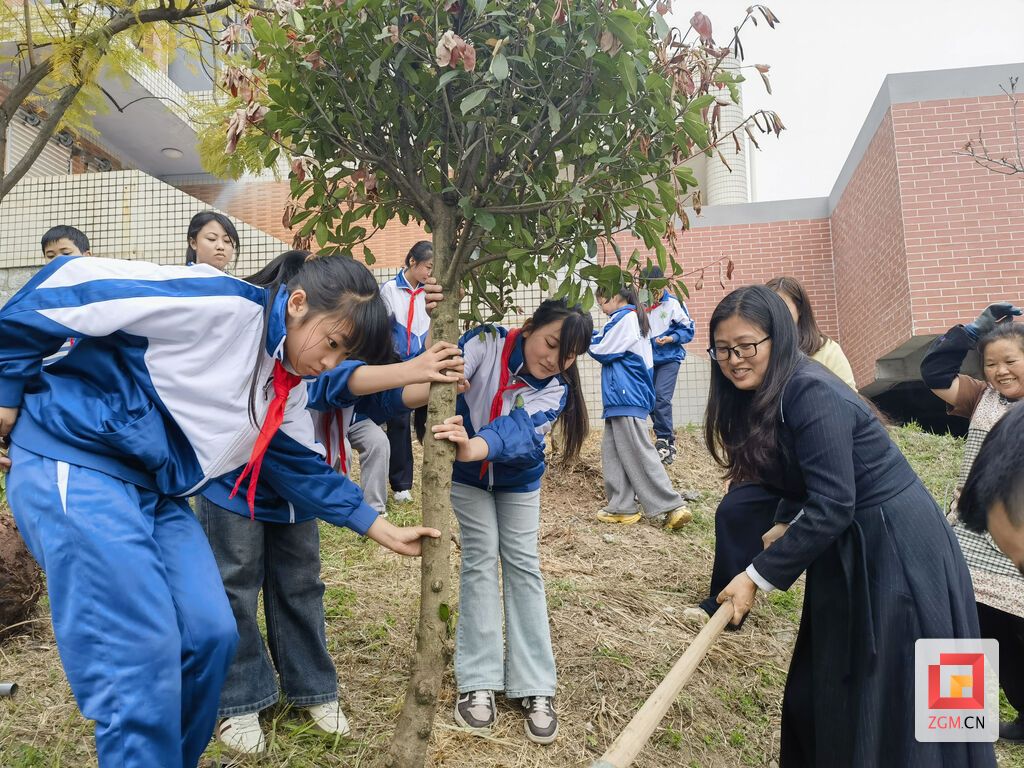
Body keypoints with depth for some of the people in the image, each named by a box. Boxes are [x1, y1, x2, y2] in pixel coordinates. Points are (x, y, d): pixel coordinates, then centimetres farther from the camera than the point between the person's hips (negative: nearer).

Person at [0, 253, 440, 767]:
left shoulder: (286, 389, 6)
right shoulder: (216, 303, -20)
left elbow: (304, 467, 16)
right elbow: (71, 284, -16)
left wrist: (382, 530, 15)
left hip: (157, 492, 8)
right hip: (74, 464, -8)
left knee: (211, 635, 3)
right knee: (142, 658, -12)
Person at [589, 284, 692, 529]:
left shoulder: (625, 318, -10)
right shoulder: (629, 318, 20)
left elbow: (604, 352, -11)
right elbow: (607, 344, 18)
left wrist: (587, 339, 5)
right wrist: (594, 336, 7)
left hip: (628, 398, -10)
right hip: (620, 398, 10)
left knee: (639, 454, -8)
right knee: (612, 452, 9)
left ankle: (672, 507, -4)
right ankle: (622, 507, 11)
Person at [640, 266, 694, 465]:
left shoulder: (674, 303, -8)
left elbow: (688, 330, -3)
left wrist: (671, 338, -17)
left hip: (669, 359, -4)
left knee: (661, 398, -16)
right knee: (651, 400, 6)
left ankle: (664, 442, -7)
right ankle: (669, 437, 23)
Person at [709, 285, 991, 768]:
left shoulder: (811, 393, -24)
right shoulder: (763, 396, 4)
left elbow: (831, 507, -27)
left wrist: (758, 576, -22)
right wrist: (784, 523, -2)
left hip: (898, 551, -9)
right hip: (849, 551, 9)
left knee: (890, 704, 3)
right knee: (823, 687, 18)